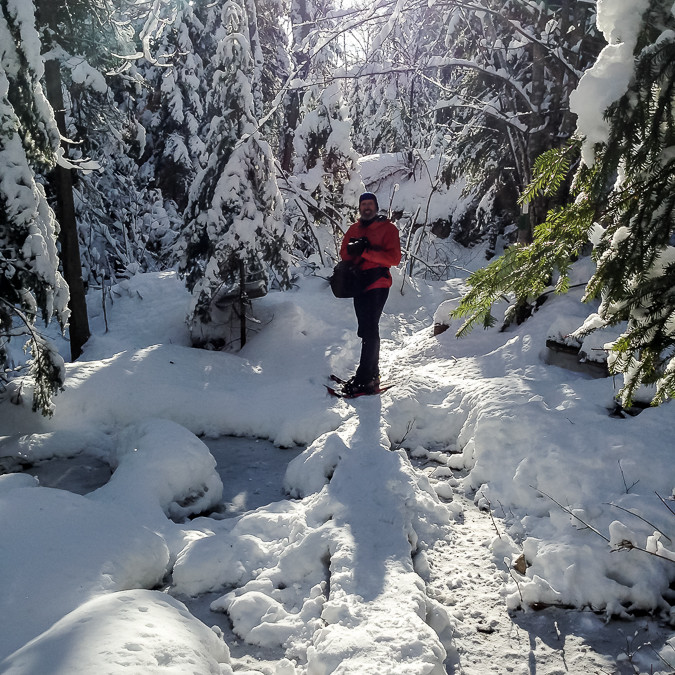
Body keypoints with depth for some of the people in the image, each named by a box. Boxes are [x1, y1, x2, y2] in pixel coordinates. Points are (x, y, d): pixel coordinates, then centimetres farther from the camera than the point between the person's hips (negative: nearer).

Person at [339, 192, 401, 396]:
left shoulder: (387, 228, -1)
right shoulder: (354, 229, 16)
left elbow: (394, 258, -12)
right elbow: (344, 253, 10)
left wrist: (366, 251, -18)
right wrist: (353, 248, -13)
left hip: (377, 285, -6)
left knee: (369, 330, -11)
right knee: (366, 331, 11)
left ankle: (364, 377, -10)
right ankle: (372, 373, 20)